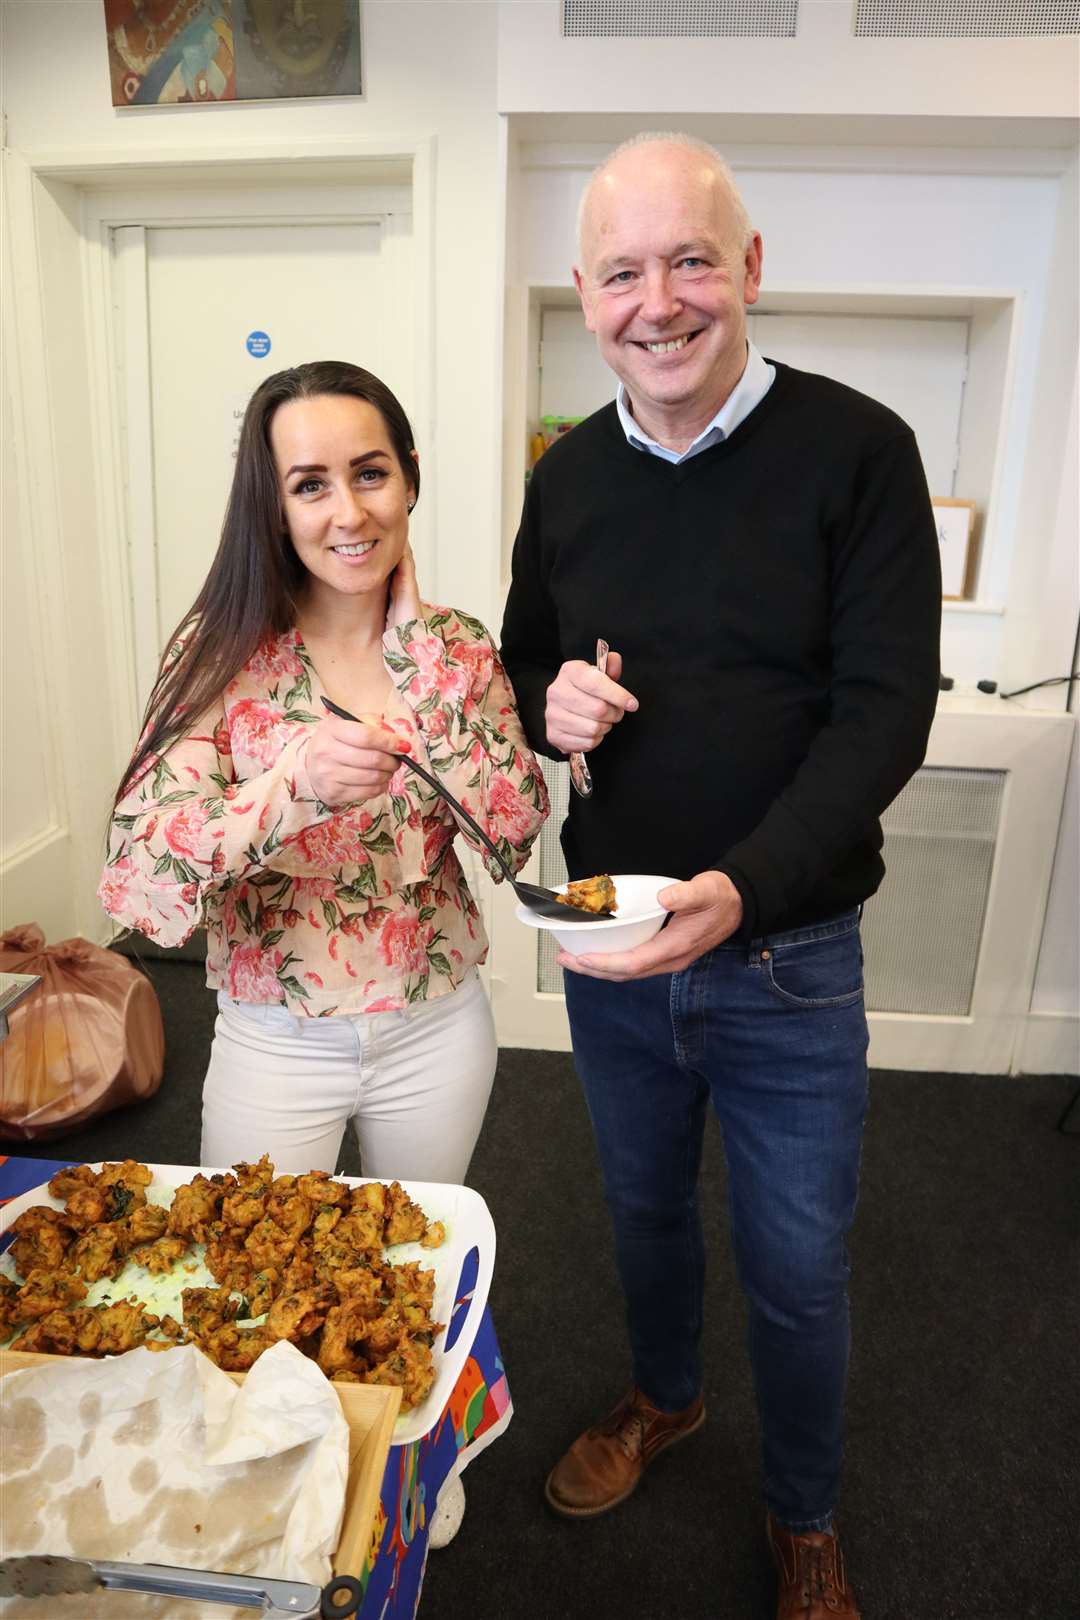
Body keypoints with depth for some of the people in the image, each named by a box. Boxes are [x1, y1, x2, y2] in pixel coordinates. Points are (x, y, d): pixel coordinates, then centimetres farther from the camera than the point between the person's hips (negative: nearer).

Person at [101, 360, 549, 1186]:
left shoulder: (457, 645, -5)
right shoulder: (222, 649, -13)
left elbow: (516, 835, -15)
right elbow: (141, 878, -20)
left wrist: (416, 652, -17)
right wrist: (293, 784, -38)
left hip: (439, 1033, 3)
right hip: (274, 1047, -2)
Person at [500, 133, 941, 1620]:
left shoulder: (856, 451, -11)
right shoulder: (569, 475, 2)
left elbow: (886, 707, -16)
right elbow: (520, 666, 12)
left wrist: (741, 889, -30)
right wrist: (546, 702, -13)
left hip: (786, 955, -3)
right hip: (606, 944, 4)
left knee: (797, 1269, 14)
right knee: (644, 1204, 24)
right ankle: (662, 1396, 56)